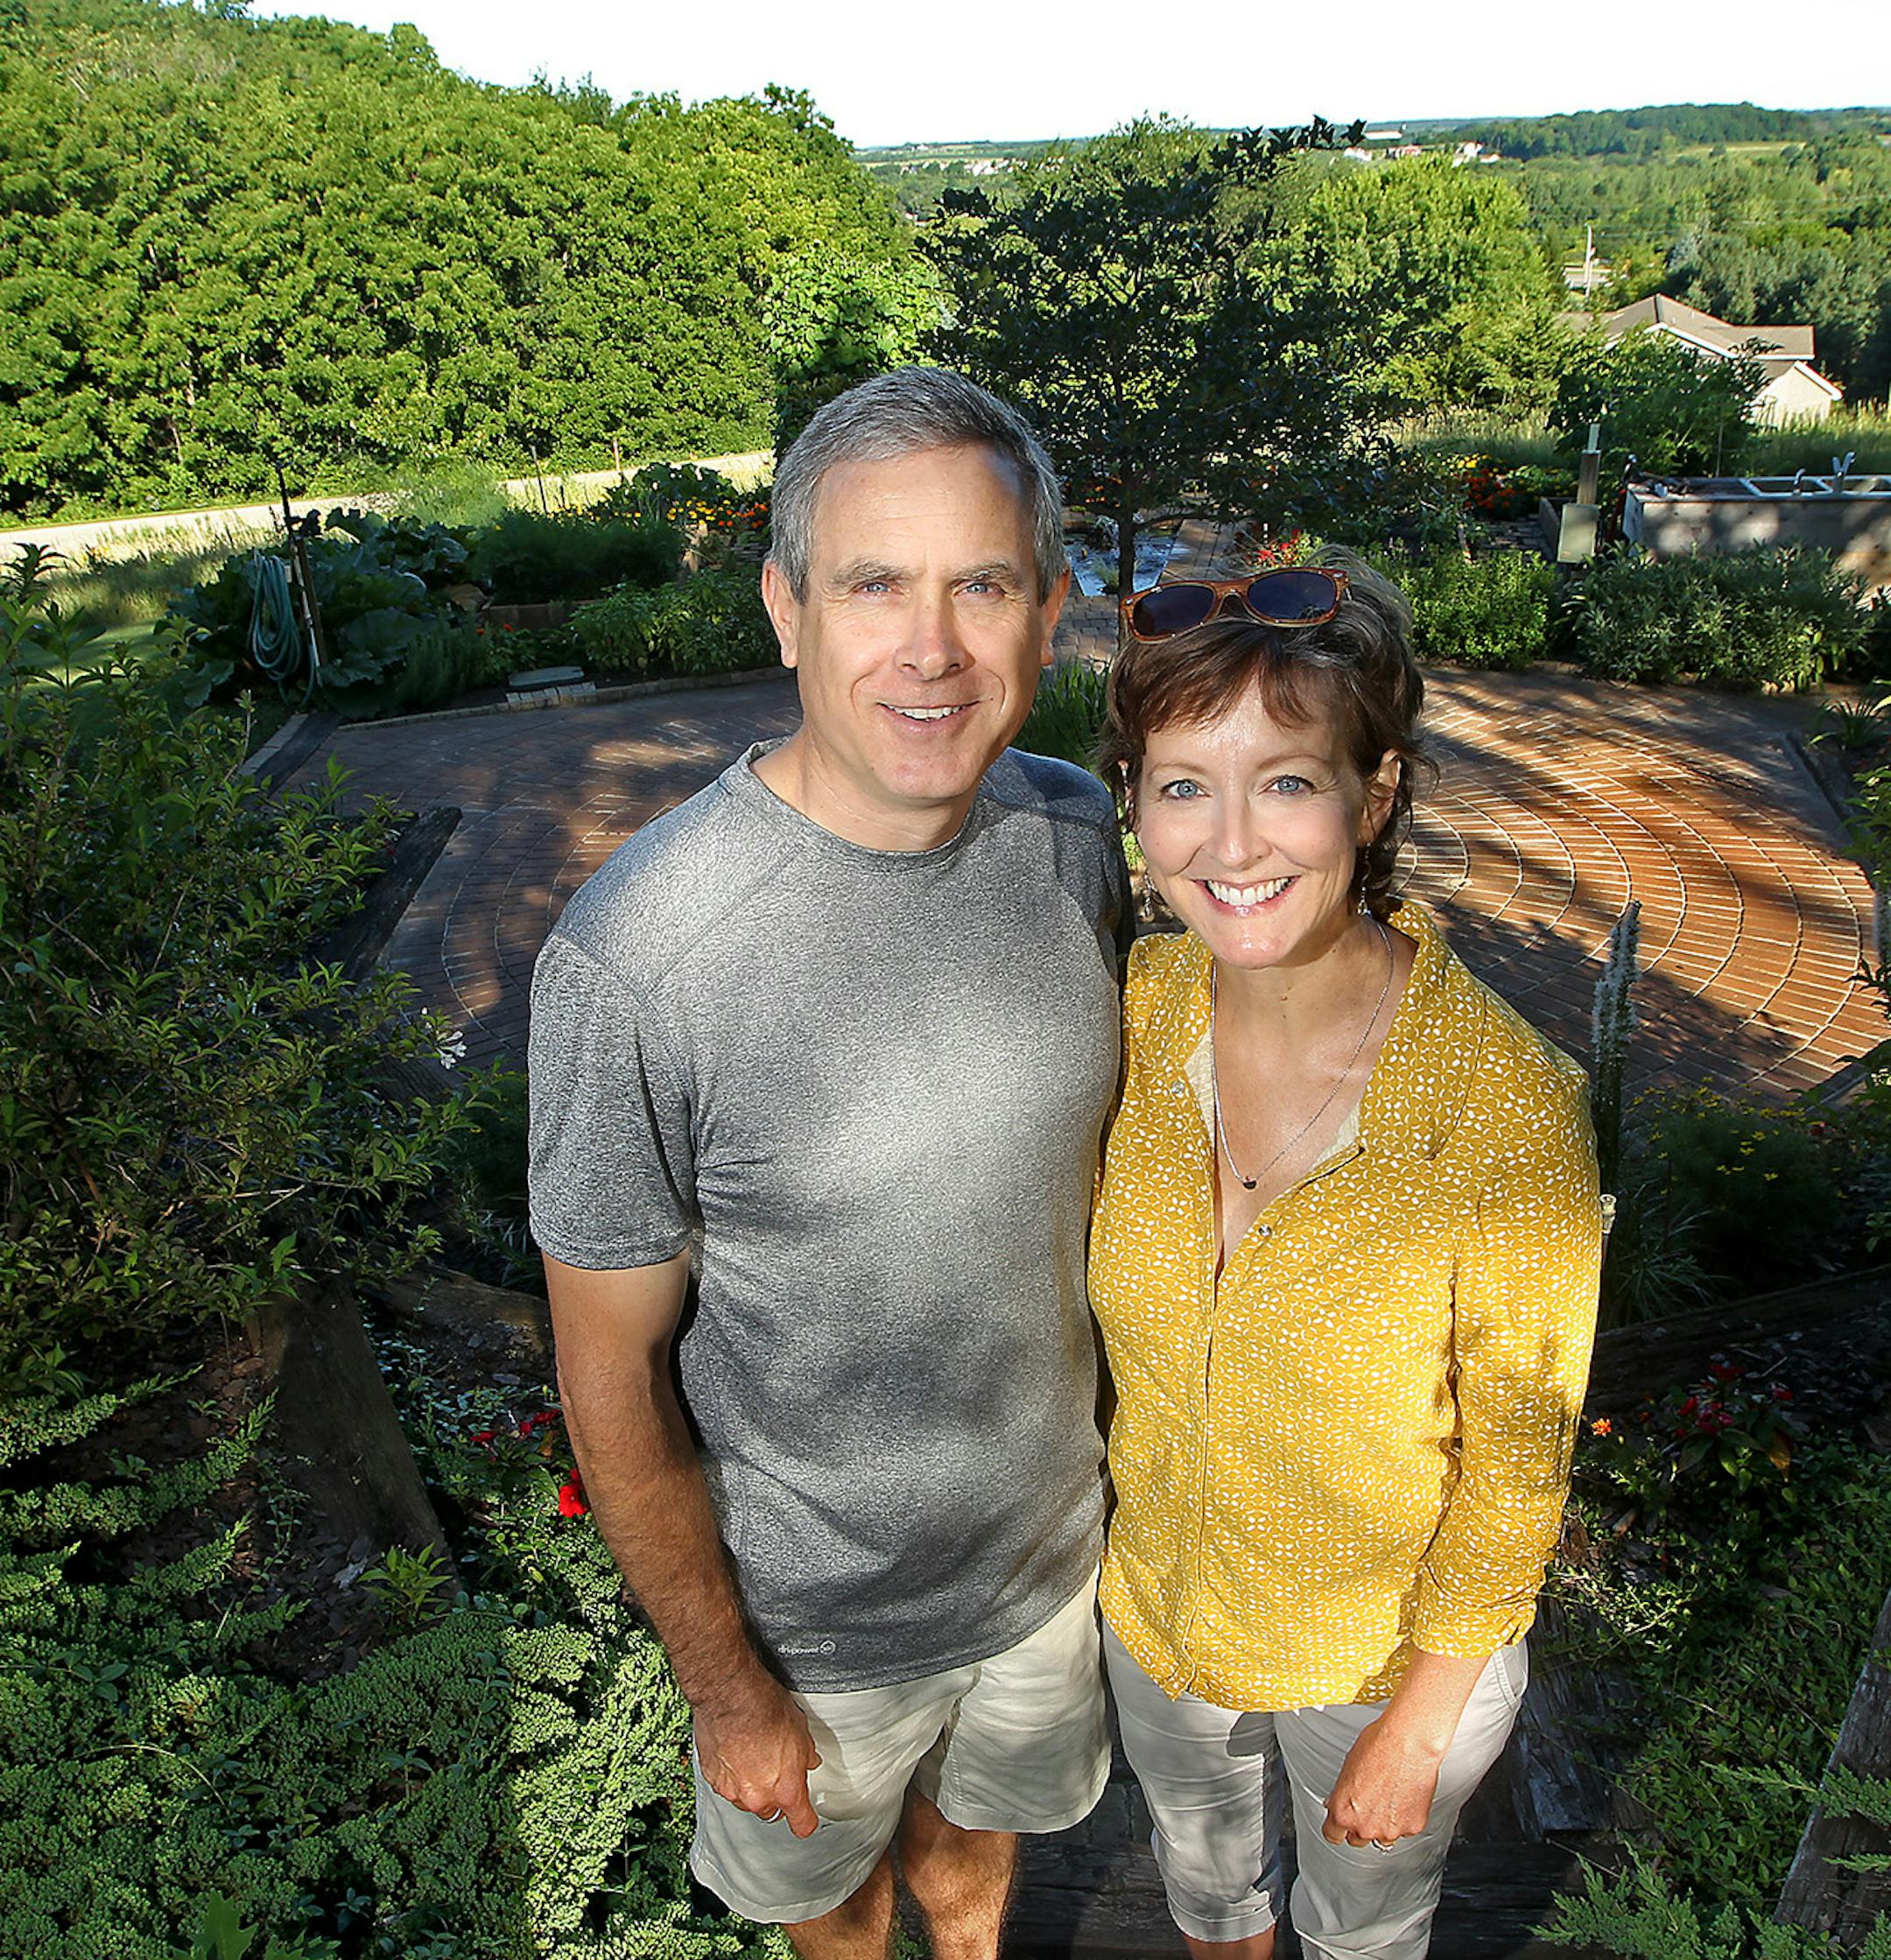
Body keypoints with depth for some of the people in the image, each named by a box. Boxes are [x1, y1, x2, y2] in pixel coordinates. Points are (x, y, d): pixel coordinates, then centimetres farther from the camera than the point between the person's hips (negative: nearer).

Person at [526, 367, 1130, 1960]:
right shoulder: (635, 961, -32)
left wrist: (1126, 1444, 10)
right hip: (813, 1612, -3)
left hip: (1053, 1542, 4)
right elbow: (611, 1376, -19)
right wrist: (727, 1687, -9)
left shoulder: (1077, 837, -14)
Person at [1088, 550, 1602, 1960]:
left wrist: (1420, 1724, -10)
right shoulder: (1140, 1009, -19)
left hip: (1393, 1652, -3)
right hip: (1157, 1614, 3)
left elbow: (1516, 1465, -18)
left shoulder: (1509, 1106, -31)